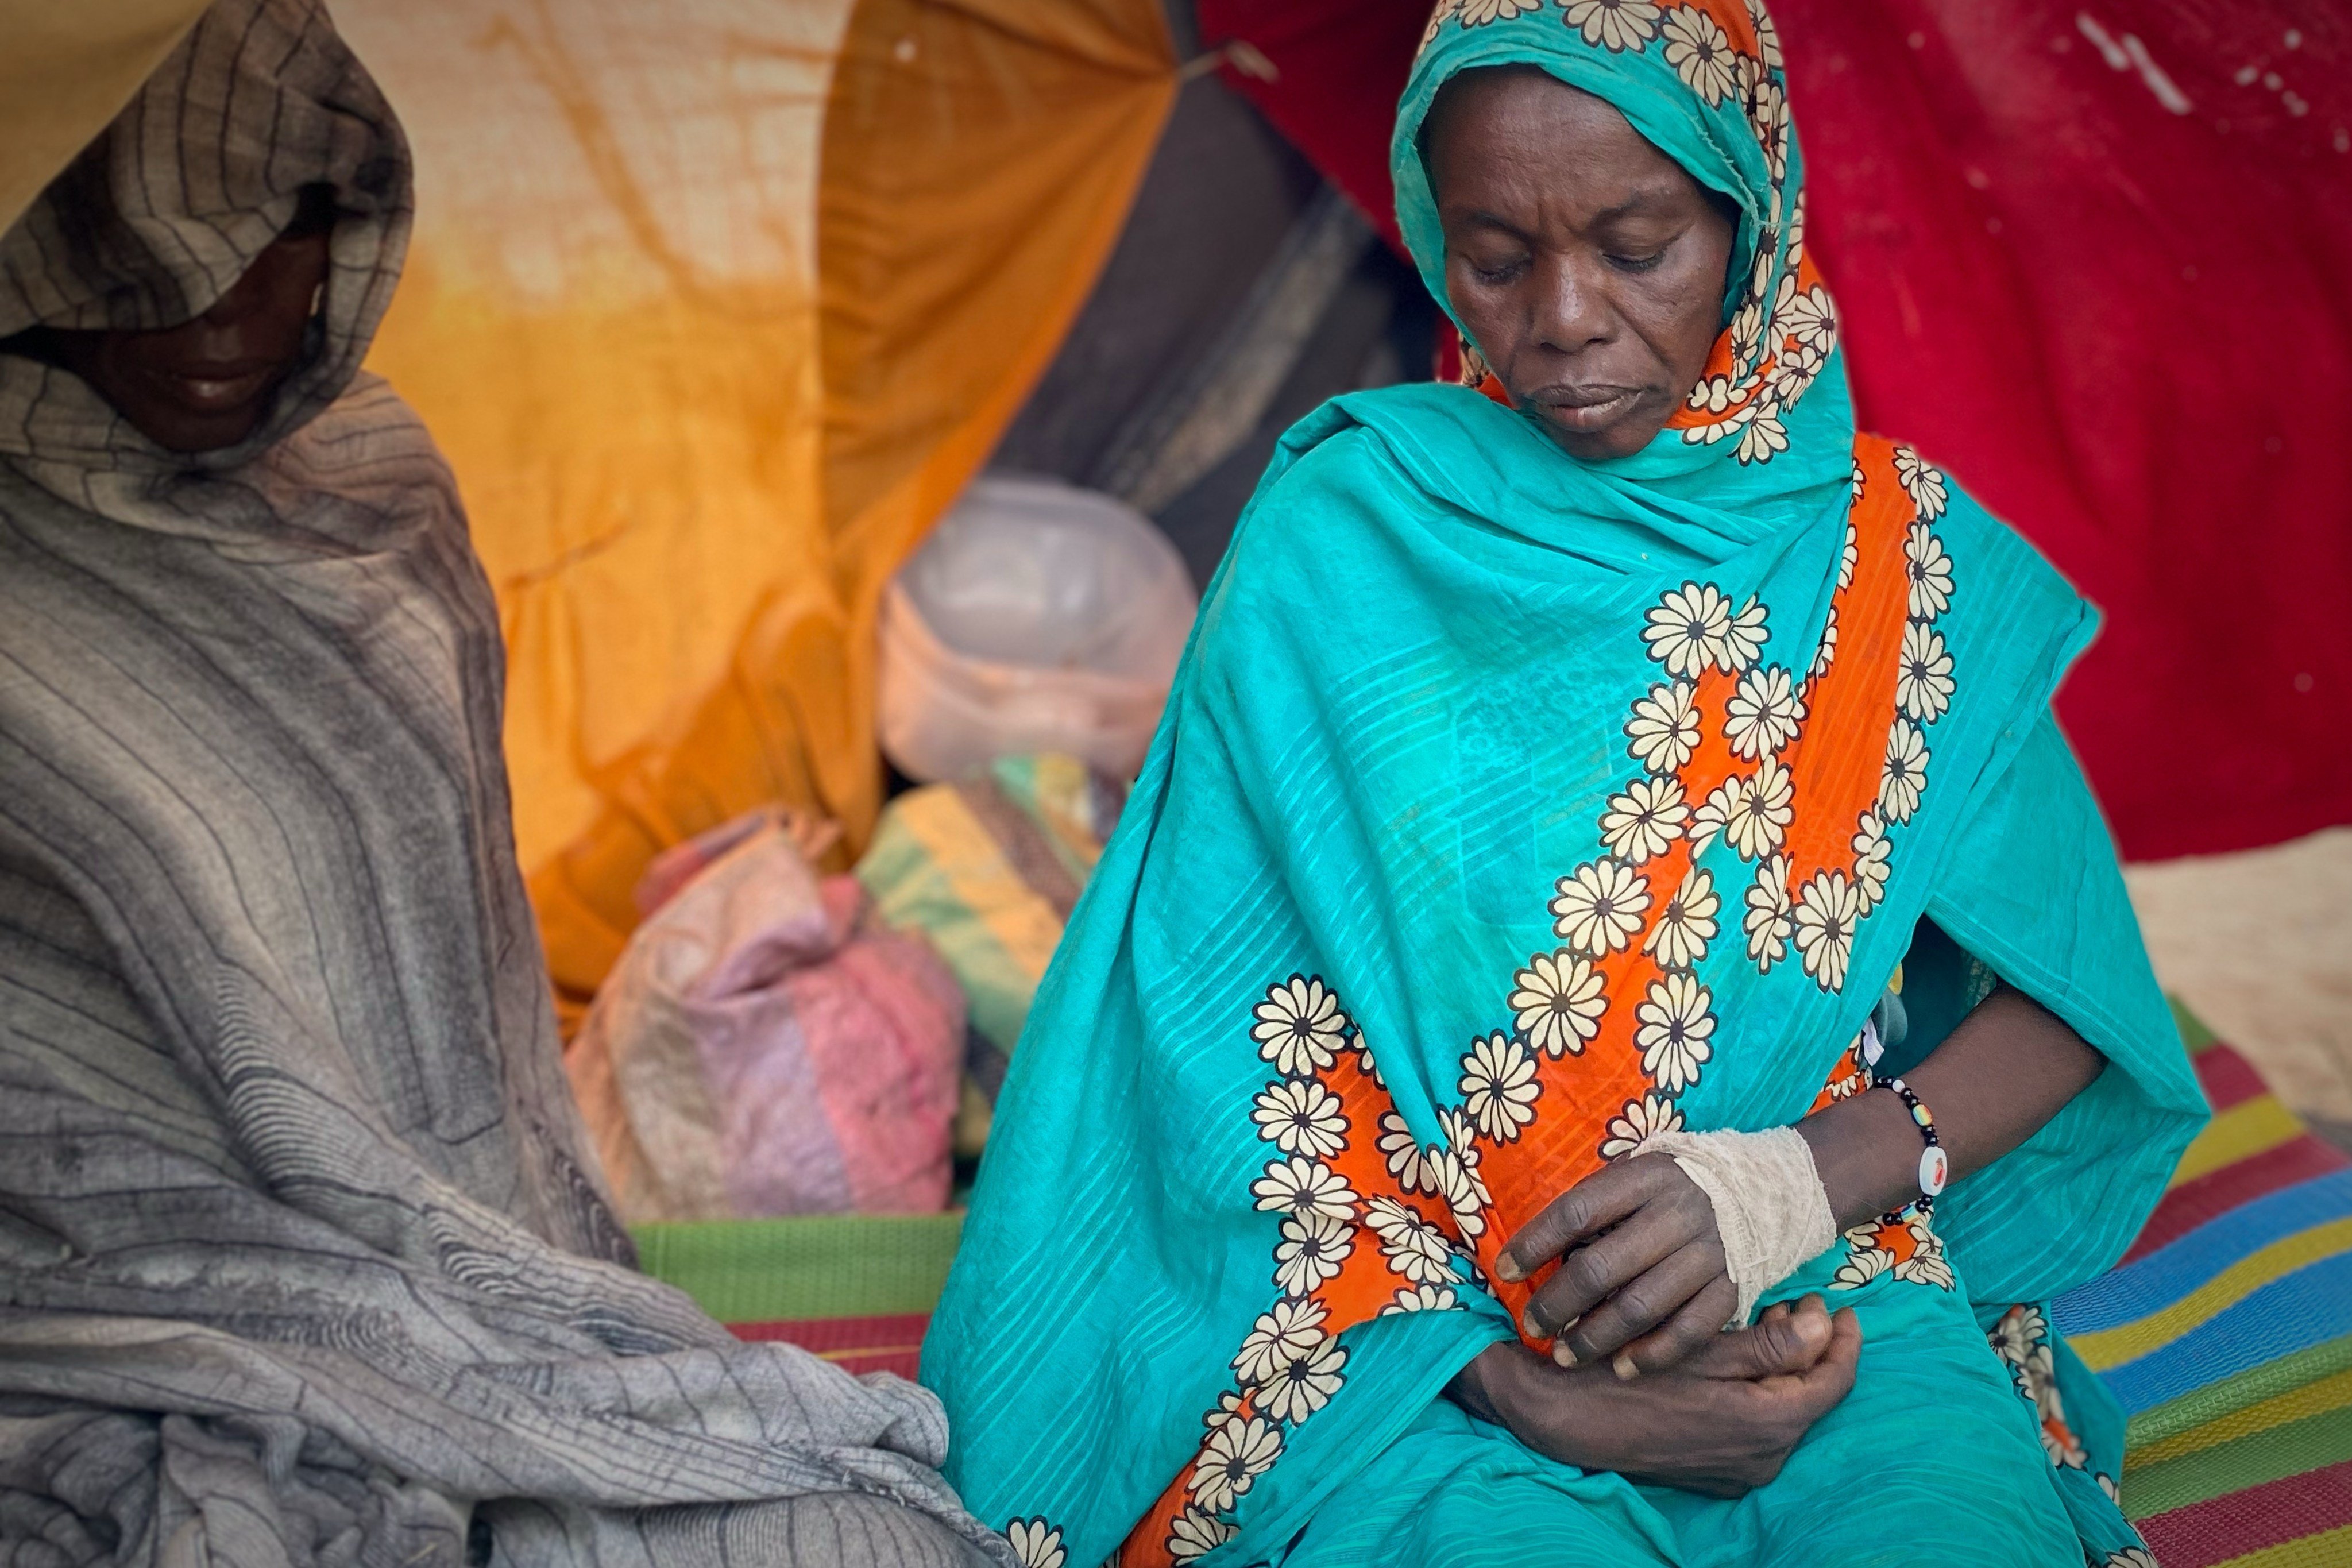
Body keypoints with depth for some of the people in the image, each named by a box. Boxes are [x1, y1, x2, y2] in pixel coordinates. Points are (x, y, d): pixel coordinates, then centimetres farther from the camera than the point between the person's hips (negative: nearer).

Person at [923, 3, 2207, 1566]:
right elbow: (1228, 1050, -3)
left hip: (1837, 1283, 3)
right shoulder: (1335, 543, 0)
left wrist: (1804, 1180, -13)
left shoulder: (1899, 553, 5)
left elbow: (2067, 994, 6)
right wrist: (1520, 1385, -14)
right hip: (1423, 1338, -2)